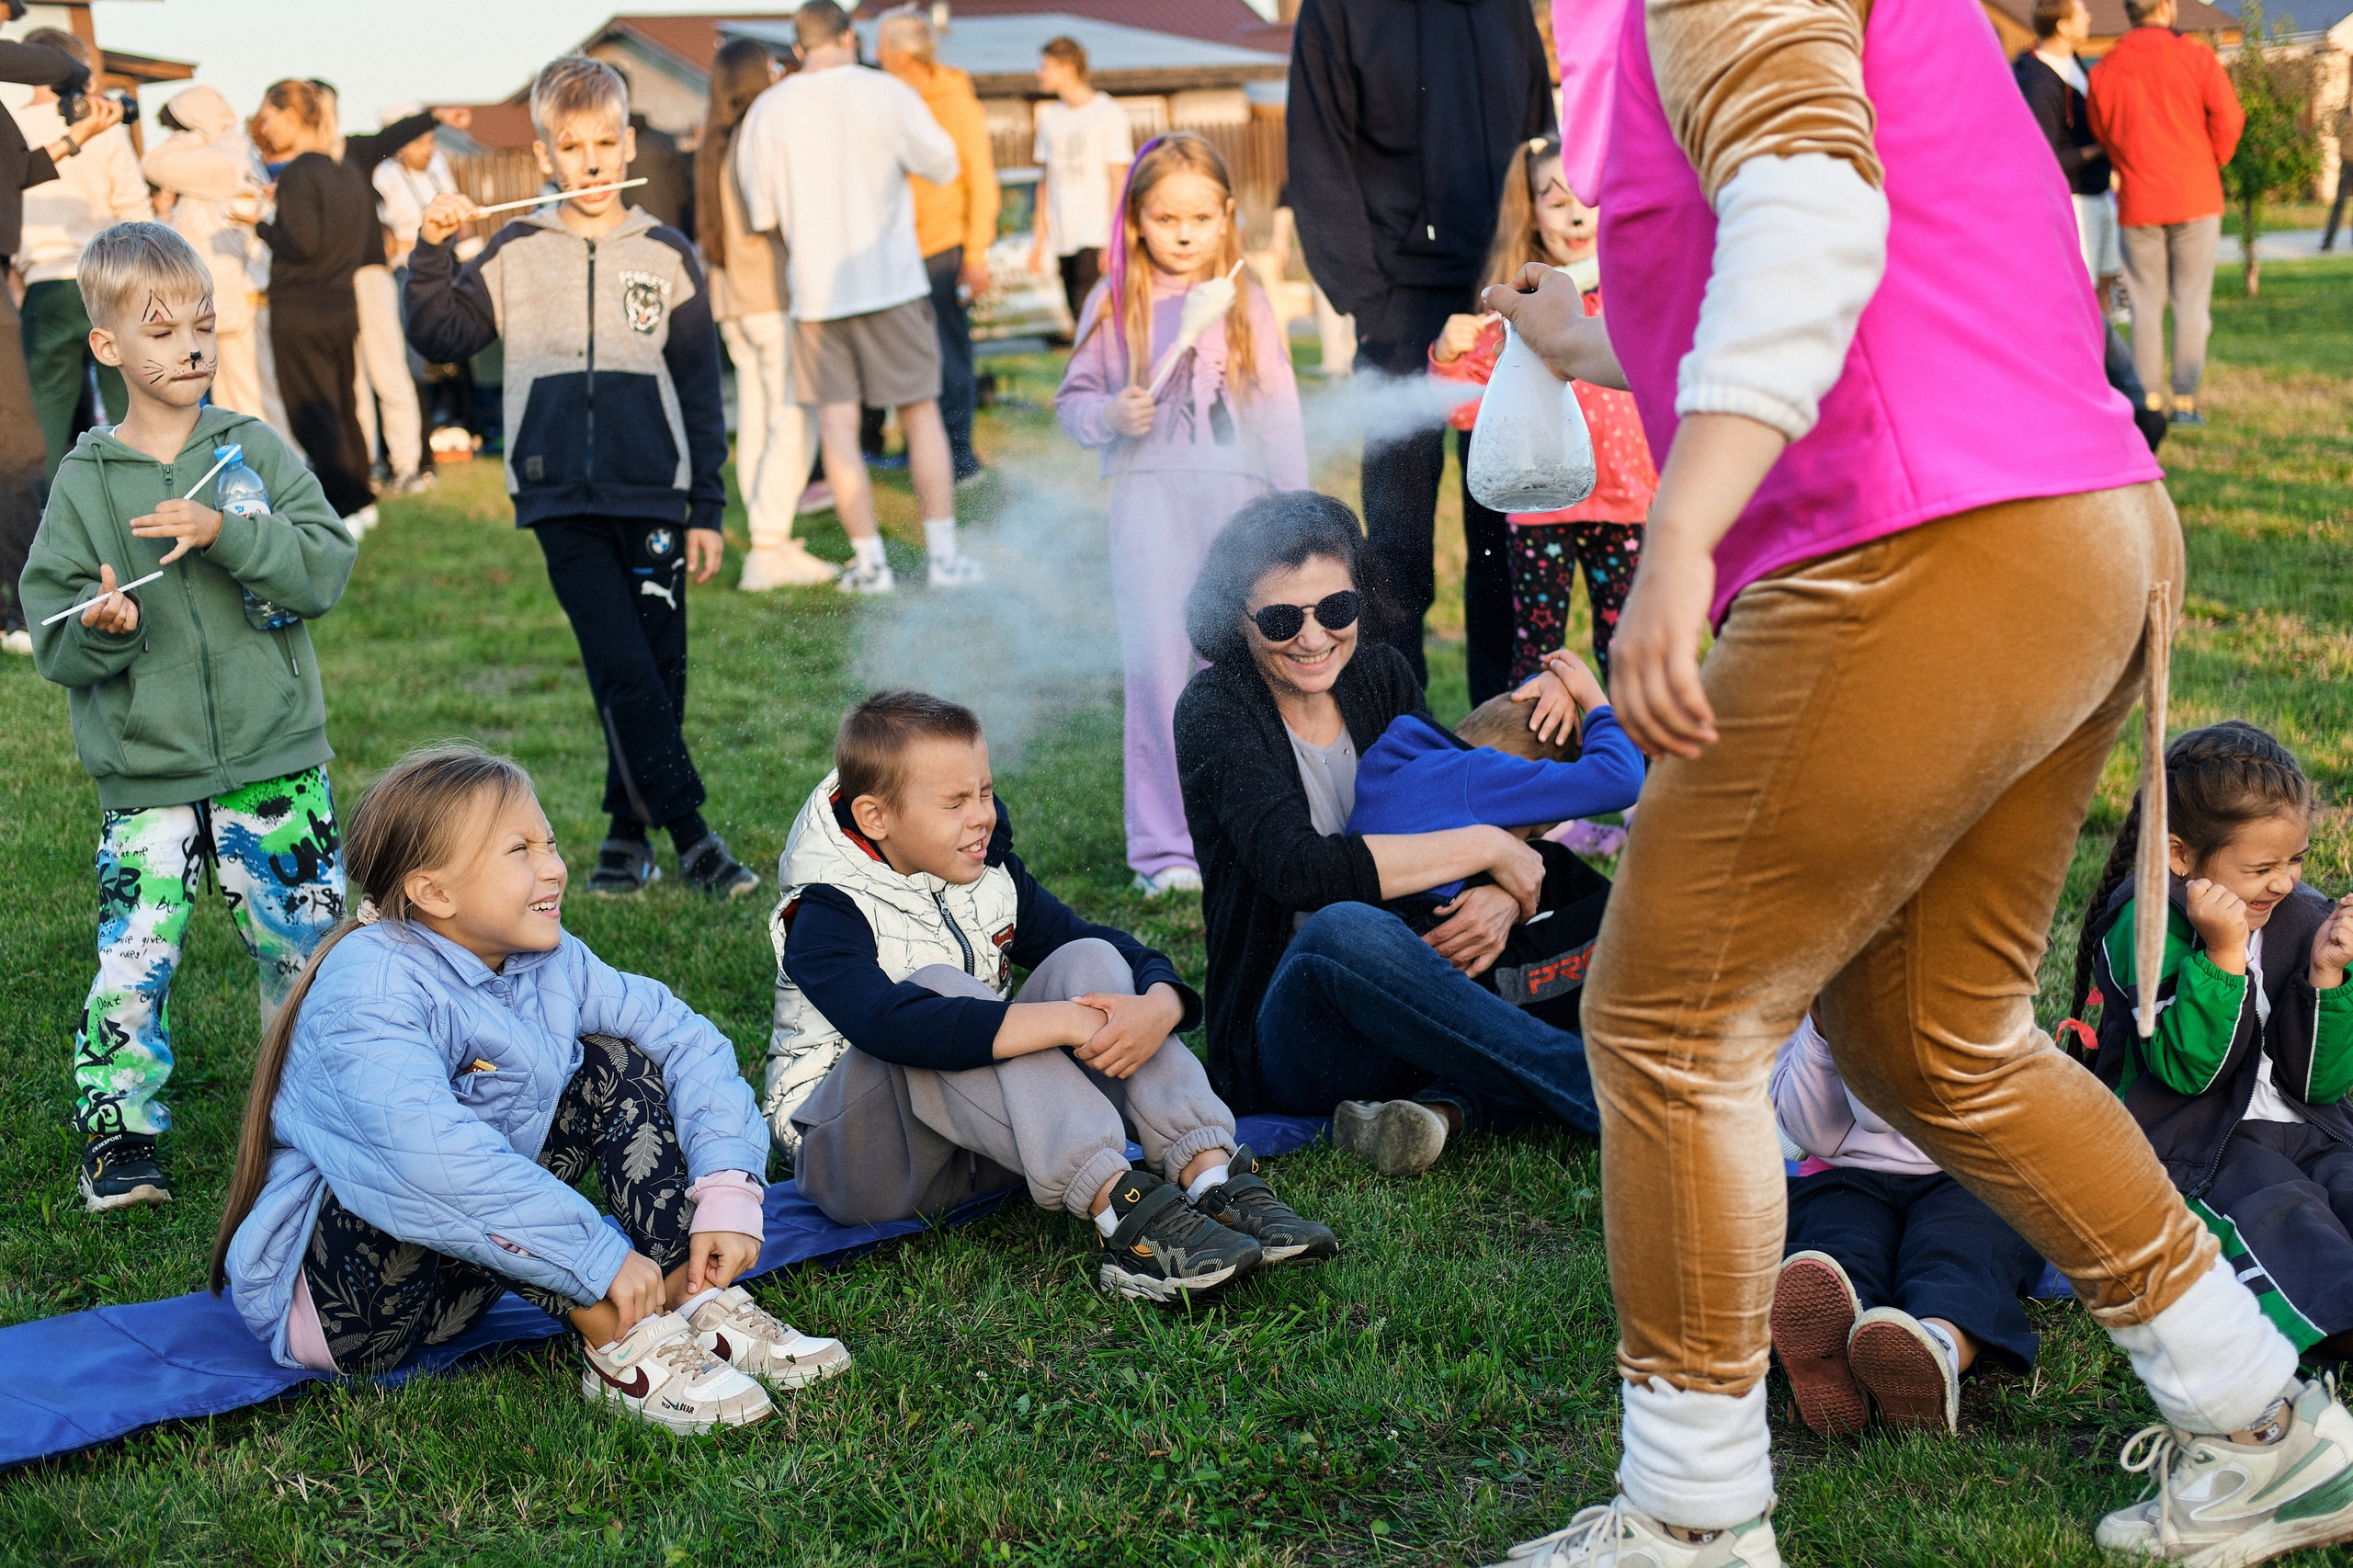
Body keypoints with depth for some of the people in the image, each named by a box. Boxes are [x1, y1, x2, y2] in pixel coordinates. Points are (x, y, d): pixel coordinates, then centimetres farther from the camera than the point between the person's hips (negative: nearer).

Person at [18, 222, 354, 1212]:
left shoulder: (255, 451, 2)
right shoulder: (83, 482, 1)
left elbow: (328, 564, -8)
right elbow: (51, 637, 1)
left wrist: (225, 533, -21)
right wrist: (98, 628, -20)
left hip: (275, 765, 1)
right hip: (145, 778, 0)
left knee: (306, 945, 8)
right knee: (132, 963, -3)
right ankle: (119, 1132, 14)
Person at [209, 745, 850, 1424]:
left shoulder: (550, 962, -1)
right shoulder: (370, 984, -25)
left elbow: (684, 1037, 1)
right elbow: (428, 1151, -41)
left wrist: (729, 1188, -15)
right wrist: (601, 1258, -38)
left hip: (457, 1278, 7)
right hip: (334, 1296, -7)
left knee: (614, 1065, -1)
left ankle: (698, 1304, -12)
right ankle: (618, 1340, -26)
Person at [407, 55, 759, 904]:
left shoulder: (665, 254, 6)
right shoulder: (515, 252, 6)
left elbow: (700, 387, 7)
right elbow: (441, 338, 5)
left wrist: (707, 508, 5)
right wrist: (432, 253, -9)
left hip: (653, 495, 1)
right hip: (562, 499, -1)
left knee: (658, 669, 5)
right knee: (624, 670, -8)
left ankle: (629, 830, 19)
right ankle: (690, 832, -4)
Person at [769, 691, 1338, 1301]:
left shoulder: (992, 876, 4)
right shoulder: (824, 920, -17)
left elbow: (1126, 953, -1)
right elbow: (896, 1026, -38)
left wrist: (1159, 1006, -27)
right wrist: (1066, 1022, -43)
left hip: (983, 1141, 6)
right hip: (848, 1154, -6)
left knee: (1089, 961, -15)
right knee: (942, 985, -33)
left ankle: (1211, 1178, -33)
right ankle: (1119, 1212, -45)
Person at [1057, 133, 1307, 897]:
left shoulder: (1245, 302, 7)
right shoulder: (1114, 304, 4)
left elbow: (1279, 414, 9)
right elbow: (1072, 398, 10)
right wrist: (1109, 416, -12)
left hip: (1240, 497, 1)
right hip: (1150, 498, -1)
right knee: (1158, 667, -5)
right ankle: (1164, 848, 3)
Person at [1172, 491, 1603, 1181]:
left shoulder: (1381, 677, 7)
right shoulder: (1215, 710, -10)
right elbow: (1299, 868, -25)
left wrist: (1504, 901, -20)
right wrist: (1487, 846, -20)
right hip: (1279, 1035, -6)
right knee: (1343, 930, -40)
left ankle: (1442, 1106, -34)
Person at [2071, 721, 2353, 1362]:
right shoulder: (2143, 924, -10)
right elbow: (2186, 1067, -20)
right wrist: (2223, 952, -27)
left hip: (2296, 1129, 6)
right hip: (2187, 1139, -6)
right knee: (2273, 1210, -32)